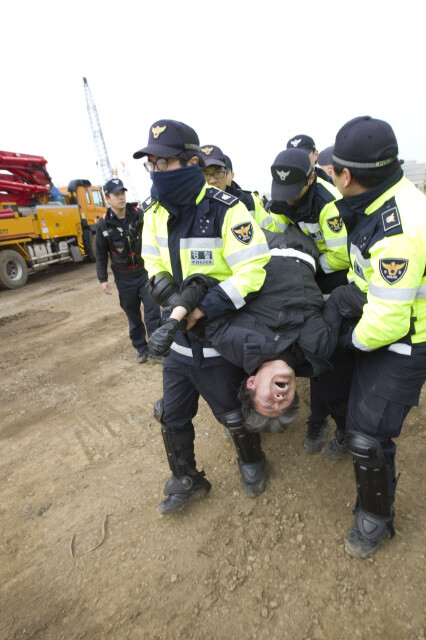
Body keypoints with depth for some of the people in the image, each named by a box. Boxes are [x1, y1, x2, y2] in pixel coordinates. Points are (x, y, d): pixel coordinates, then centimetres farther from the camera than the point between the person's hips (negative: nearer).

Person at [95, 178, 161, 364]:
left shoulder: (139, 215, -2)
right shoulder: (103, 225, -3)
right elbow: (101, 254, 4)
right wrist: (103, 279, -1)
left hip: (145, 273, 0)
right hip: (124, 278, 0)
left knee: (153, 311, -4)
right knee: (133, 316, 10)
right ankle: (141, 350, 26)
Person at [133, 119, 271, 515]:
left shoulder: (226, 211, -19)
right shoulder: (155, 212, 2)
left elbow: (254, 273, -24)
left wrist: (202, 309, -27)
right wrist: (169, 293, -10)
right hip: (178, 341, 7)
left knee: (233, 415, 15)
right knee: (172, 417, 18)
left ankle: (251, 461, 49)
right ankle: (186, 481, 44)